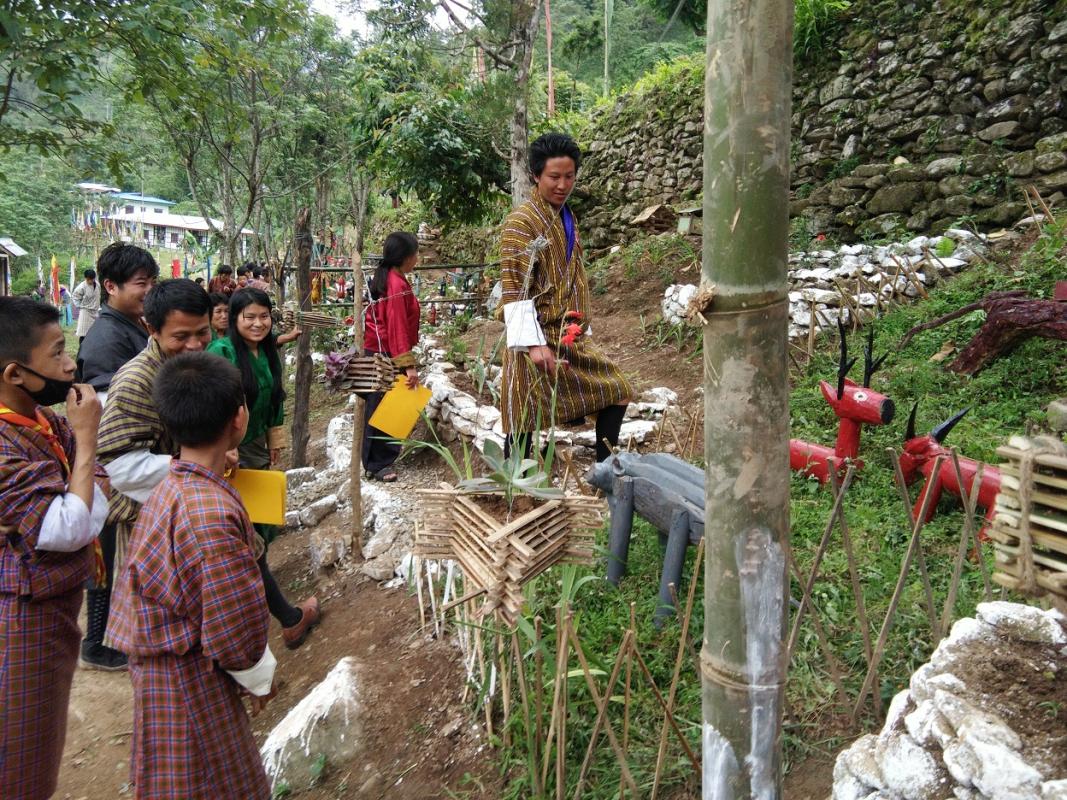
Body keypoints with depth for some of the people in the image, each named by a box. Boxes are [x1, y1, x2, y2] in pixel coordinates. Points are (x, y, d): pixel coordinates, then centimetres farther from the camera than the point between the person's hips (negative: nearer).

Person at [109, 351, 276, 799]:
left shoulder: (173, 489, -1)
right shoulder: (211, 514, -30)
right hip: (192, 691, -8)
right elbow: (235, 627, -23)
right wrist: (260, 678, -8)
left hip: (167, 670, 8)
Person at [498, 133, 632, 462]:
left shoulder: (567, 217, 15)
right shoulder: (521, 221, -11)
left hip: (571, 337, 9)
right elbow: (514, 289, -18)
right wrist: (533, 343, -24)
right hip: (539, 338, -9)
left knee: (617, 392, 9)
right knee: (526, 420, -4)